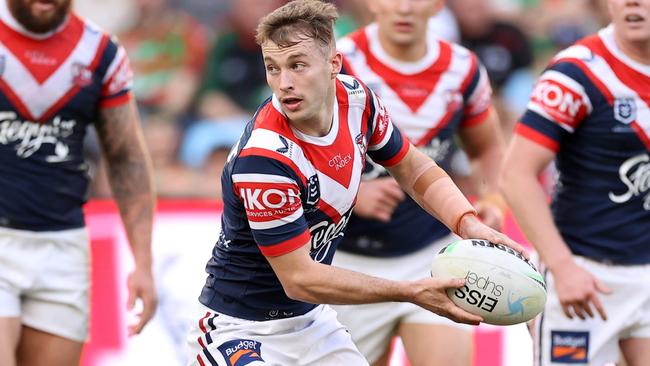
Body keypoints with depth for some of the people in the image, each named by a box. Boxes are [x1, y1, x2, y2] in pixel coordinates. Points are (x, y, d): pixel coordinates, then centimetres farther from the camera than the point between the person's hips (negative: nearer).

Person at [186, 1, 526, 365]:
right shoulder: (263, 156, -29)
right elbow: (298, 278, -25)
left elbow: (416, 171, 8)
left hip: (312, 320, 7)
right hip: (242, 331, -7)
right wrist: (411, 291, -26)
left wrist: (469, 223, -12)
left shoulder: (355, 98, -8)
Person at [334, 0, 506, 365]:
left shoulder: (462, 70, 0)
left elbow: (488, 147, 17)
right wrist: (352, 194, -28)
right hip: (351, 264, -2)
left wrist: (494, 202, -4)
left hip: (432, 255, 2)